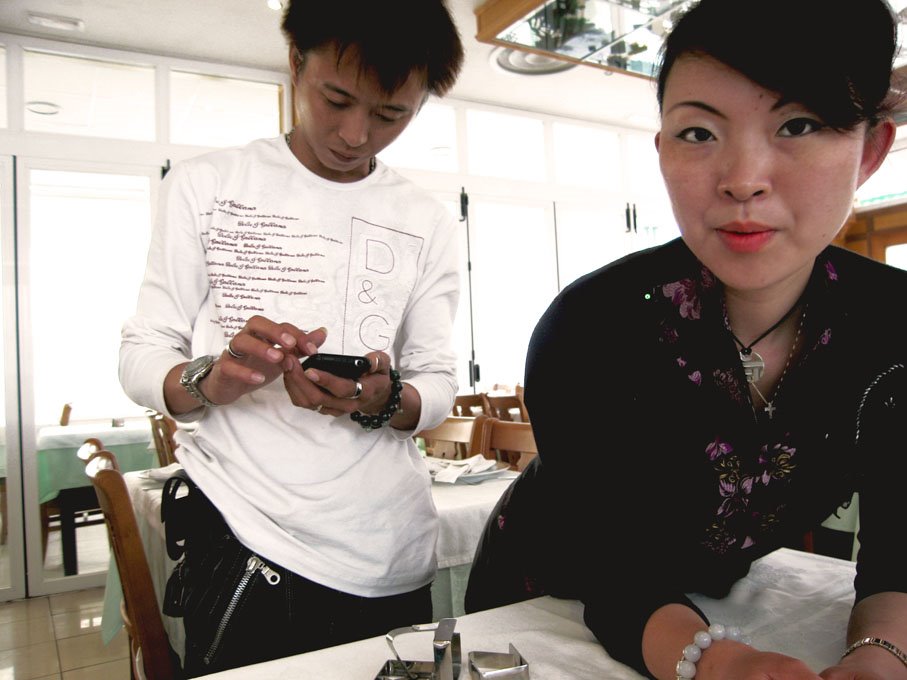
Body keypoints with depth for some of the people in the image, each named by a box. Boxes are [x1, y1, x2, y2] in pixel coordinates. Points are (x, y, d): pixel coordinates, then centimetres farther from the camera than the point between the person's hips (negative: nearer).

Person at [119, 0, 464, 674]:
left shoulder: (428, 220, 4)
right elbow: (141, 358, -2)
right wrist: (214, 380, -24)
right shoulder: (206, 185, -1)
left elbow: (439, 386, 3)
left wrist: (383, 402, -19)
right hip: (238, 544, -1)